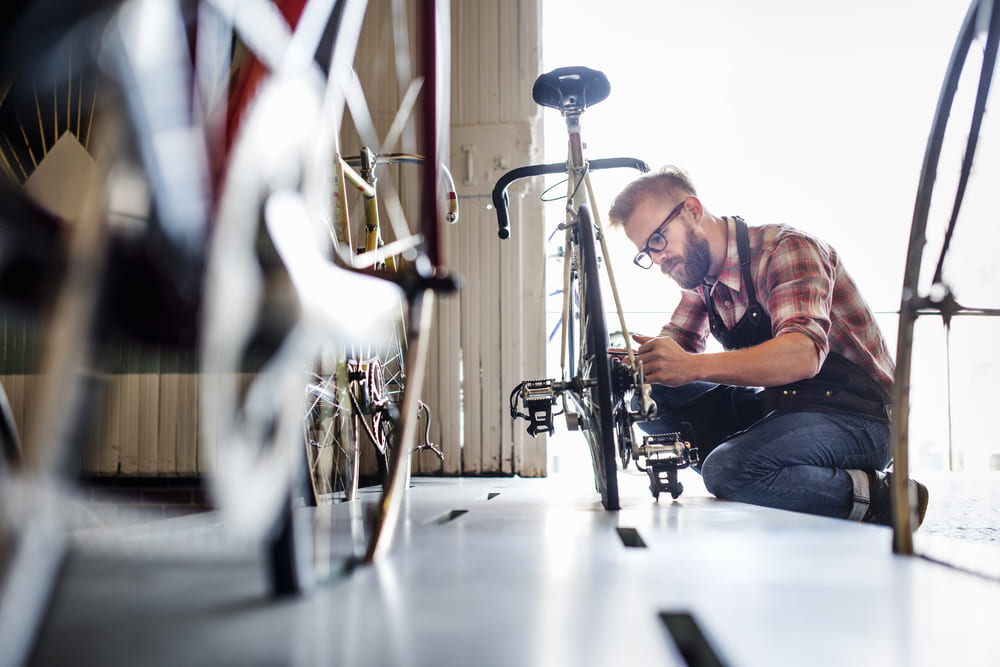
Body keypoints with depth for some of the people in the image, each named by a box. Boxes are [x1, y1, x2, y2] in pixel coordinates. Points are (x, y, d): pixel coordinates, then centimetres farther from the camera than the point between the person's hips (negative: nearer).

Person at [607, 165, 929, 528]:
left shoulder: (784, 249, -18)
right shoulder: (702, 278, 8)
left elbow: (804, 354, -33)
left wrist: (694, 366, -45)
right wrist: (633, 360, -14)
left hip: (852, 419, -8)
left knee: (728, 469, -33)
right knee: (648, 399, -6)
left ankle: (876, 495, -11)